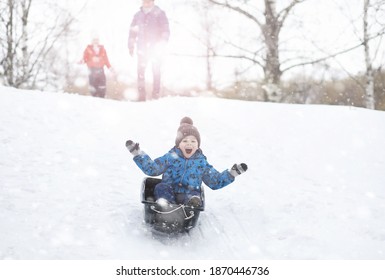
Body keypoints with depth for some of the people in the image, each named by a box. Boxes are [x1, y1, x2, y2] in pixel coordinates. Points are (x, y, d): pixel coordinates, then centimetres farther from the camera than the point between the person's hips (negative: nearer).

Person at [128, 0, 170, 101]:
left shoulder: (159, 14, -1)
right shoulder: (138, 15, 9)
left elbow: (165, 30, -4)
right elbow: (132, 31, 14)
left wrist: (162, 44, -14)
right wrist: (131, 46, 9)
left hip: (156, 47, -3)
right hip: (142, 48, 3)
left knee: (156, 71, -2)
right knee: (140, 71, -4)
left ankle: (156, 95, 2)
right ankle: (141, 96, -1)